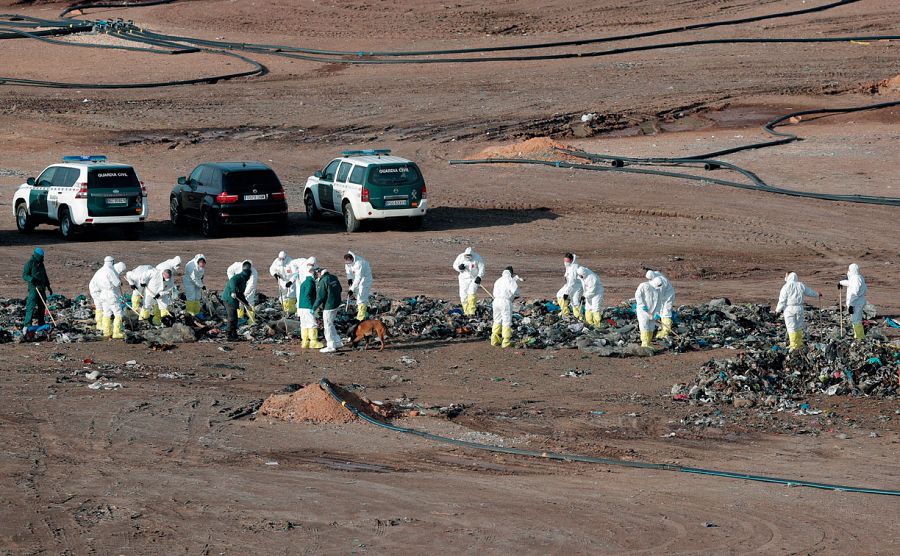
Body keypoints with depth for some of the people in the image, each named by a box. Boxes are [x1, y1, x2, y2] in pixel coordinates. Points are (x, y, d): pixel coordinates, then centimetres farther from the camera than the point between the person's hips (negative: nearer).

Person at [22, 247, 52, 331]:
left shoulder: (41, 264, 17)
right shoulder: (30, 263, -7)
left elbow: (45, 276, 26)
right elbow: (24, 275, -11)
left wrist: (48, 286, 25)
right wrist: (32, 279, -28)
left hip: (42, 288, 8)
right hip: (34, 288, -8)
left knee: (42, 306, 10)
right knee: (31, 306, -13)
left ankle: (41, 323, 19)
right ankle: (28, 325, -17)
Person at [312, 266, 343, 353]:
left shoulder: (323, 282, -19)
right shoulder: (333, 277, 6)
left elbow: (320, 297, -18)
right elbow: (339, 289, 17)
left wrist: (314, 308, -7)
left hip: (328, 307, -9)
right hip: (336, 304, 9)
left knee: (328, 326, 1)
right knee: (330, 324, 20)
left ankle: (331, 346, 5)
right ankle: (338, 342, 22)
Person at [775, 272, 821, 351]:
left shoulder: (786, 287, -11)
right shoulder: (801, 285, 5)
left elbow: (782, 300, -10)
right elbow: (810, 292, 21)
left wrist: (778, 309, 1)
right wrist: (817, 294, 41)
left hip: (789, 309, -5)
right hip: (799, 308, 5)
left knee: (791, 327, -2)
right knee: (799, 326, 15)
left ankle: (794, 345, -3)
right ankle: (799, 344, 20)